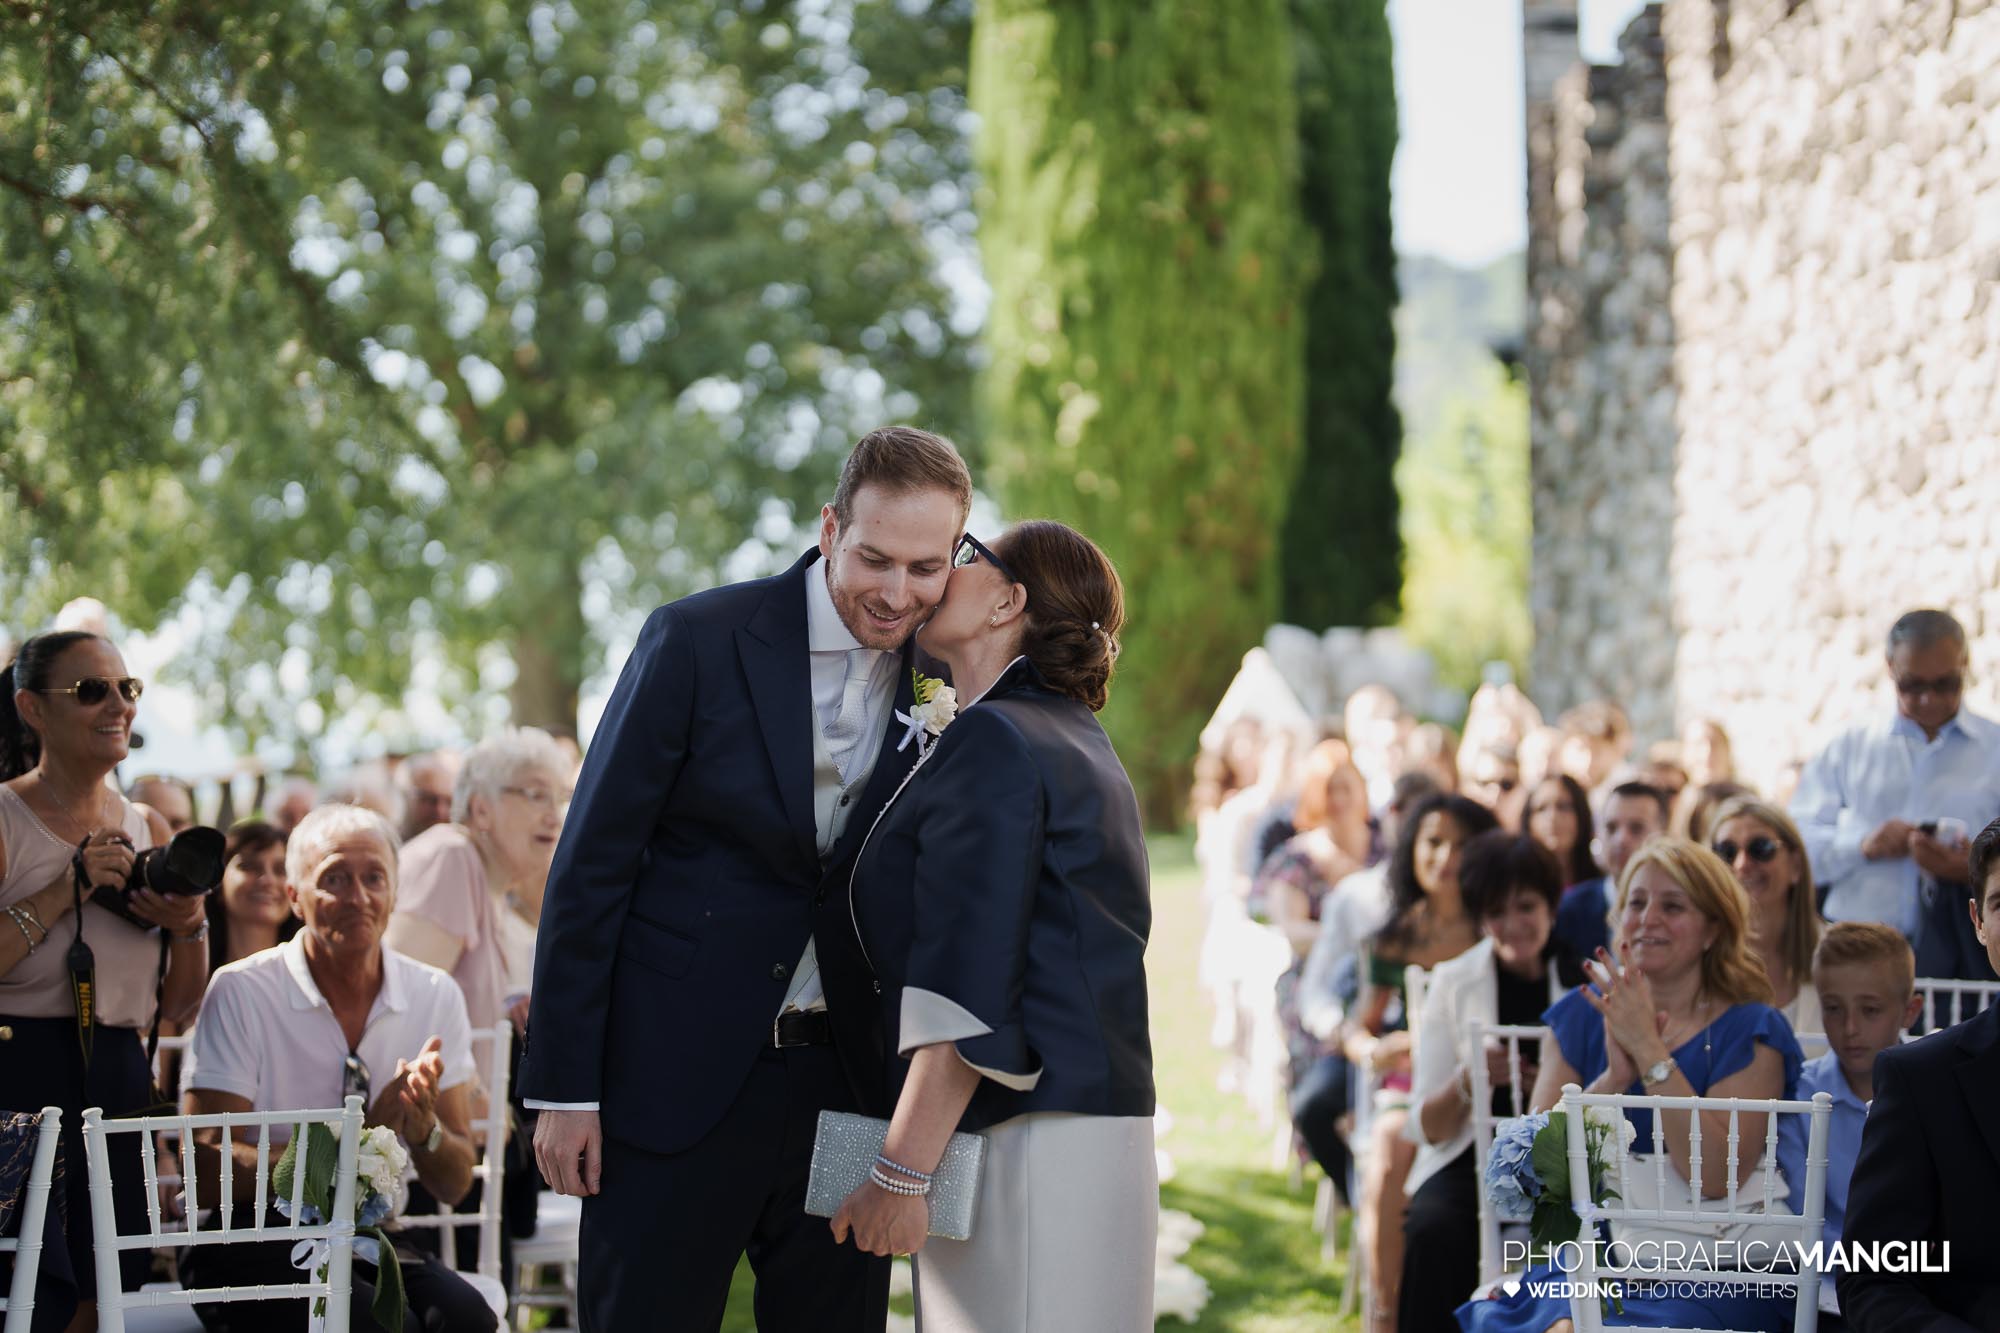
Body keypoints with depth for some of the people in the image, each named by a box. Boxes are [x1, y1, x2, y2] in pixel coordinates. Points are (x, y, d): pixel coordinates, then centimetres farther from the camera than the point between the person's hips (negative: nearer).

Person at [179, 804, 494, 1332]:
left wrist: (424, 1130, -15)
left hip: (372, 1240, 4)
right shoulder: (241, 993, -6)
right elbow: (209, 1169, -14)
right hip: (250, 1244, -4)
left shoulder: (435, 996, 6)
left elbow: (455, 1184, 9)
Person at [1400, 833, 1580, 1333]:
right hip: (1469, 1162, 1)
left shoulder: (1587, 981, 4)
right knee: (1433, 1230, -31)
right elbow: (1426, 1128, 3)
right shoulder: (1454, 982, 7)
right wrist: (1468, 1081, -17)